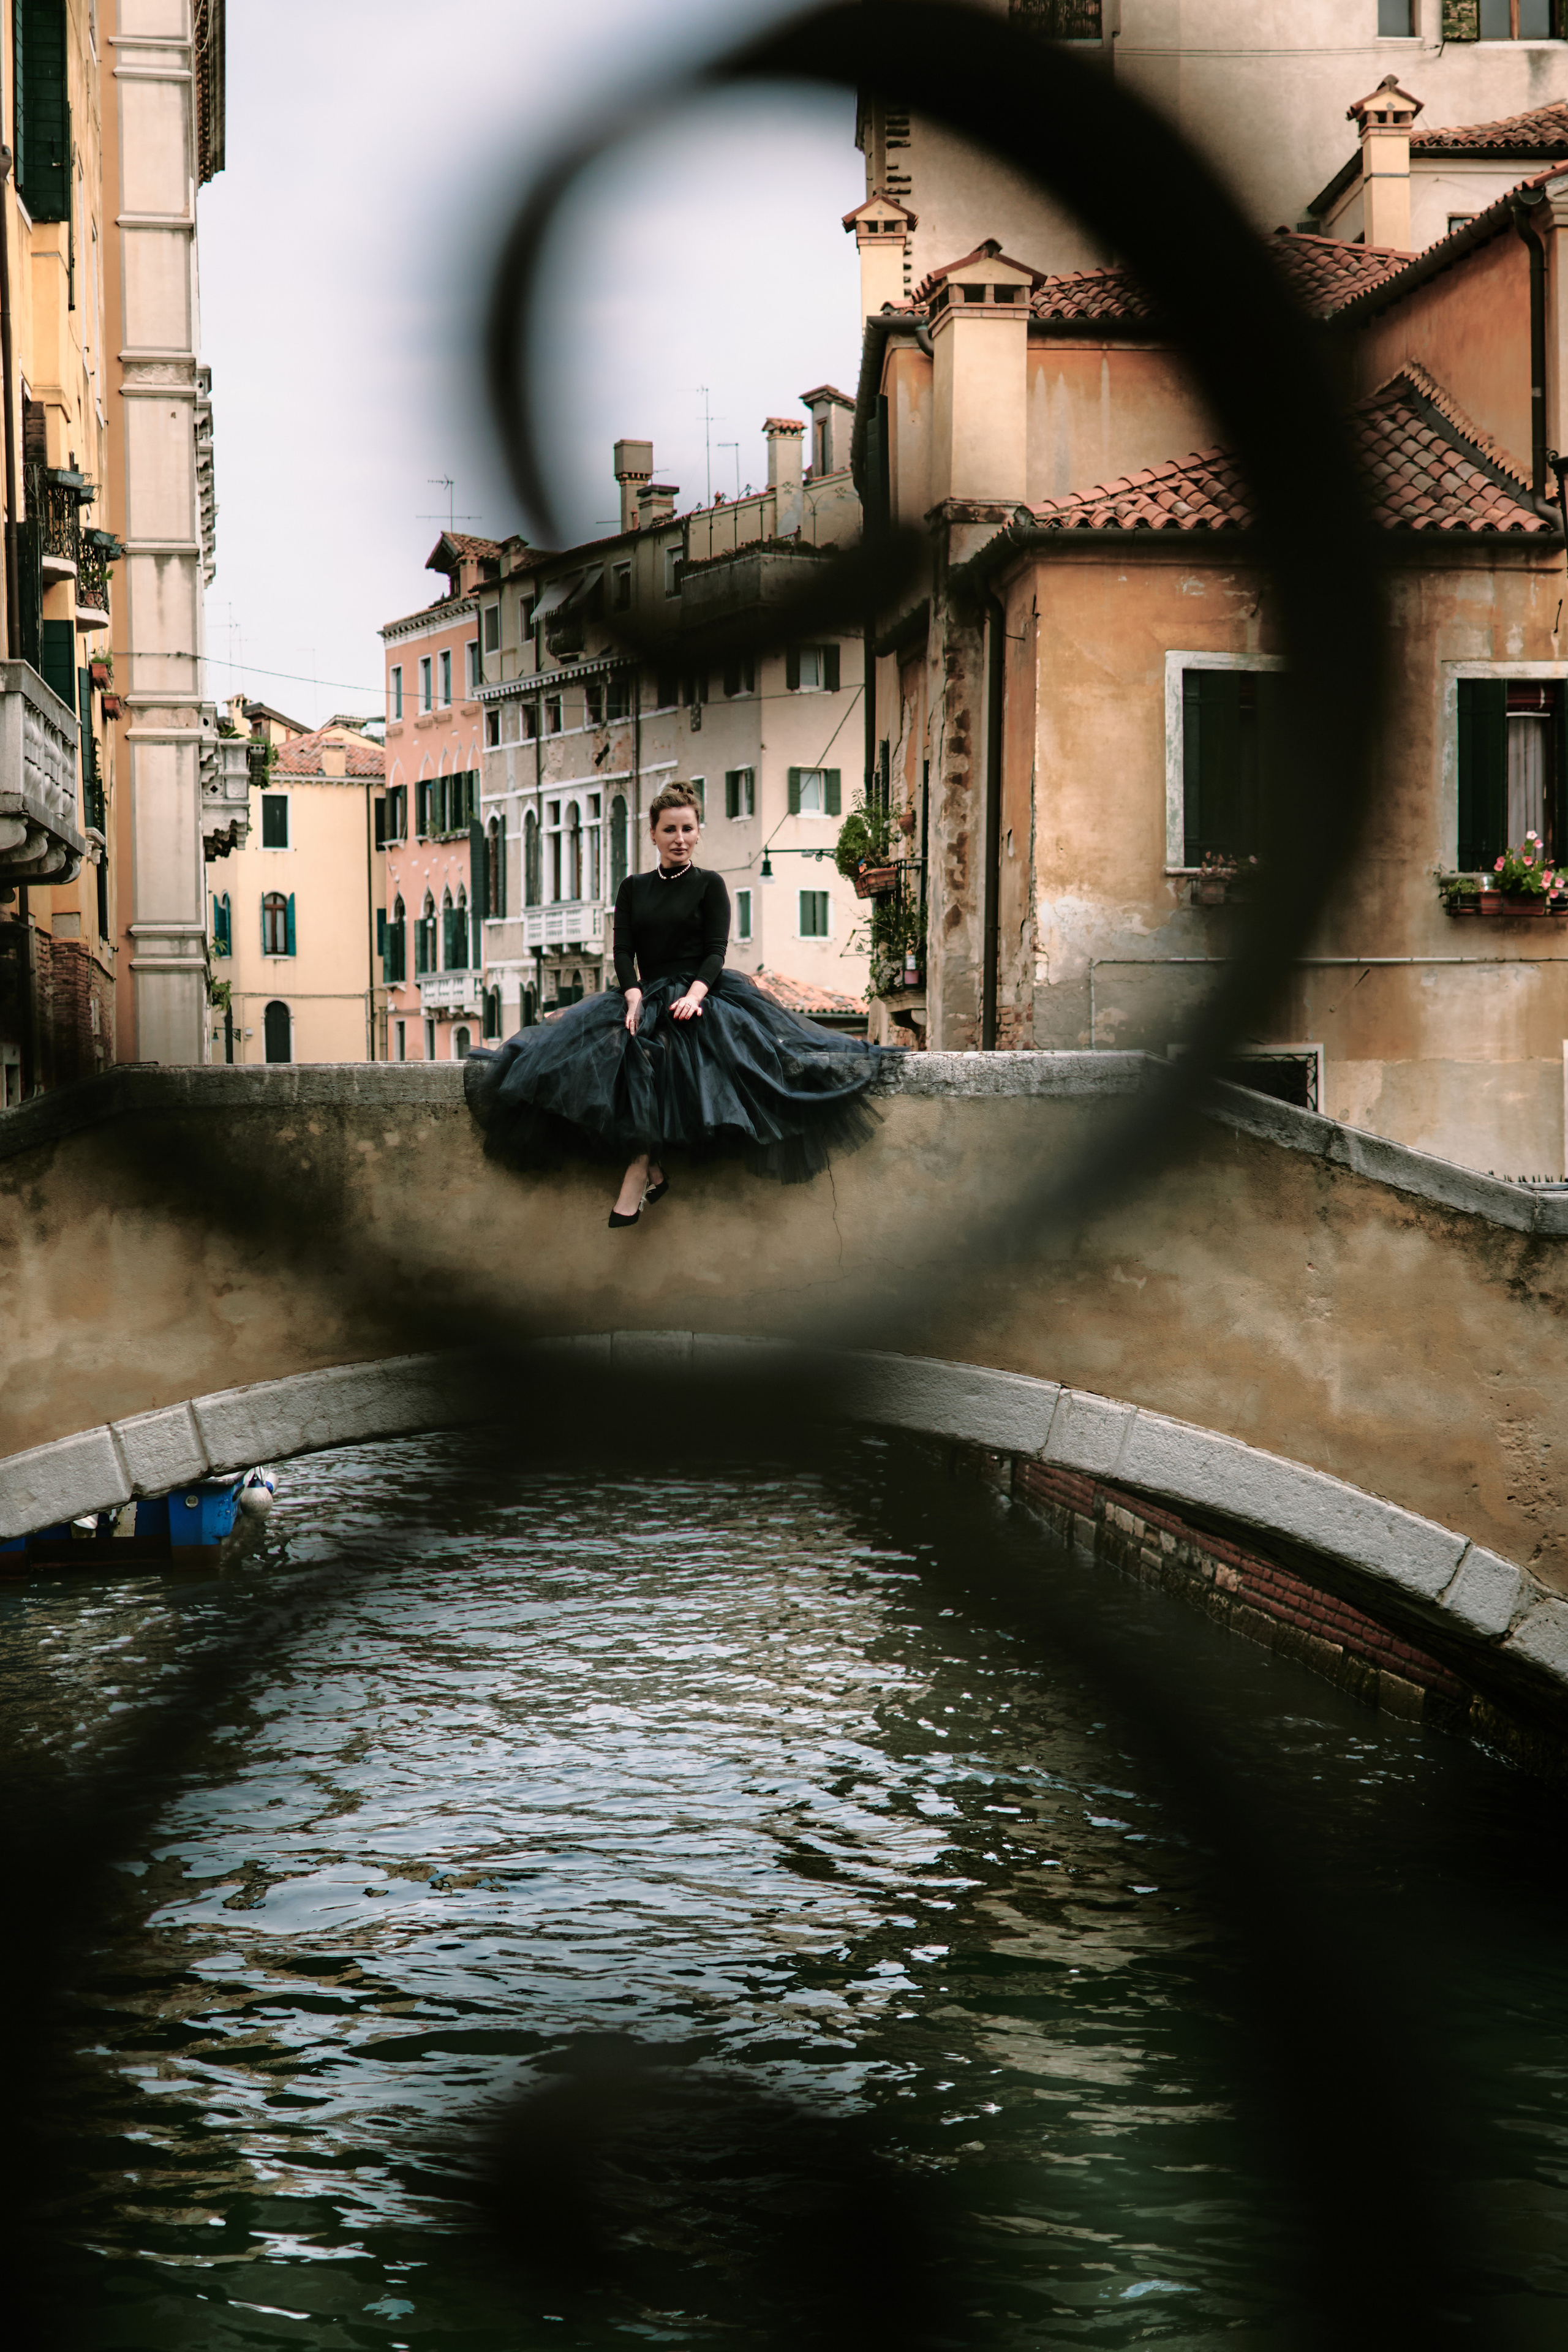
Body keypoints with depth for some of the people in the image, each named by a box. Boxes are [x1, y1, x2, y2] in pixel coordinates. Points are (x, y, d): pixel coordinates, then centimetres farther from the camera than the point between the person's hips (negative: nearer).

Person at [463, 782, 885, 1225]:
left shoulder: (710, 885, 8)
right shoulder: (634, 888, 17)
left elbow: (715, 952, -2)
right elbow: (623, 951, 7)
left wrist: (694, 995, -22)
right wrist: (634, 995, -14)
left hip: (700, 989, -3)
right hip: (645, 991, 4)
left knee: (654, 1050, -35)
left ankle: (638, 1172, -37)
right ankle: (653, 1171, -30)